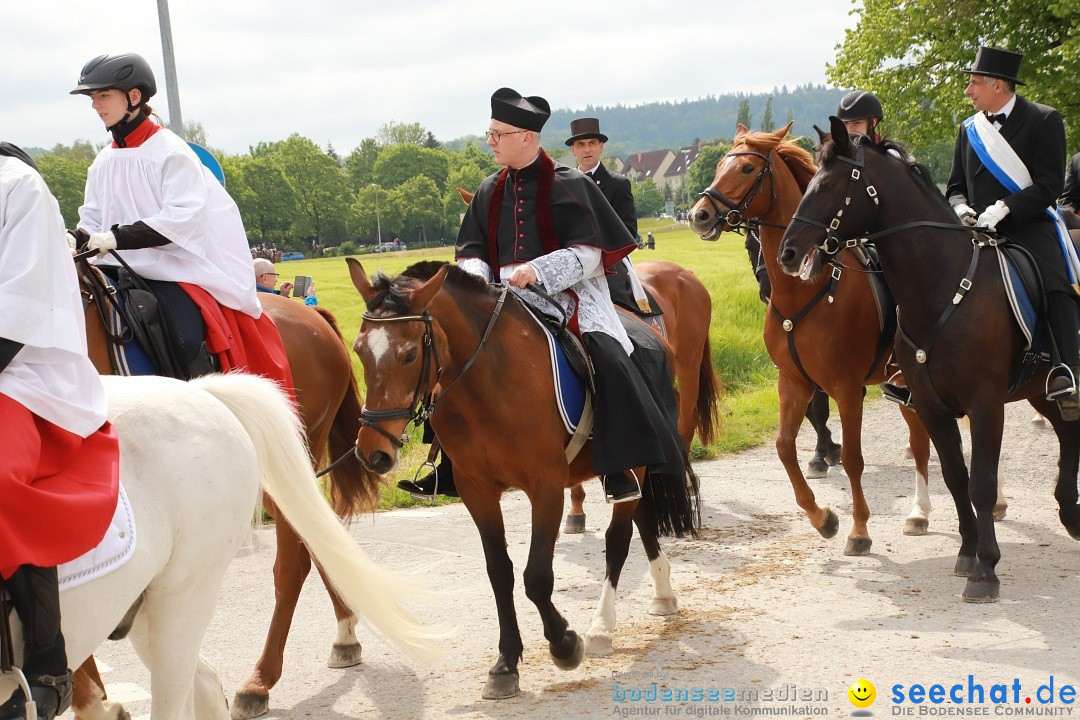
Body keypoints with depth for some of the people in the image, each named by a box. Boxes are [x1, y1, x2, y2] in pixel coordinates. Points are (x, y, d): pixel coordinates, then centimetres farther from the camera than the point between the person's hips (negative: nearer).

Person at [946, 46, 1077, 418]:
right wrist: (961, 208, -3)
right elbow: (956, 187, 22)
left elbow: (1049, 186, -8)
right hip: (978, 230, 5)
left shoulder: (1044, 120, 0)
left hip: (1029, 225, -5)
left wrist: (1002, 209, -19)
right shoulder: (969, 129, 17)